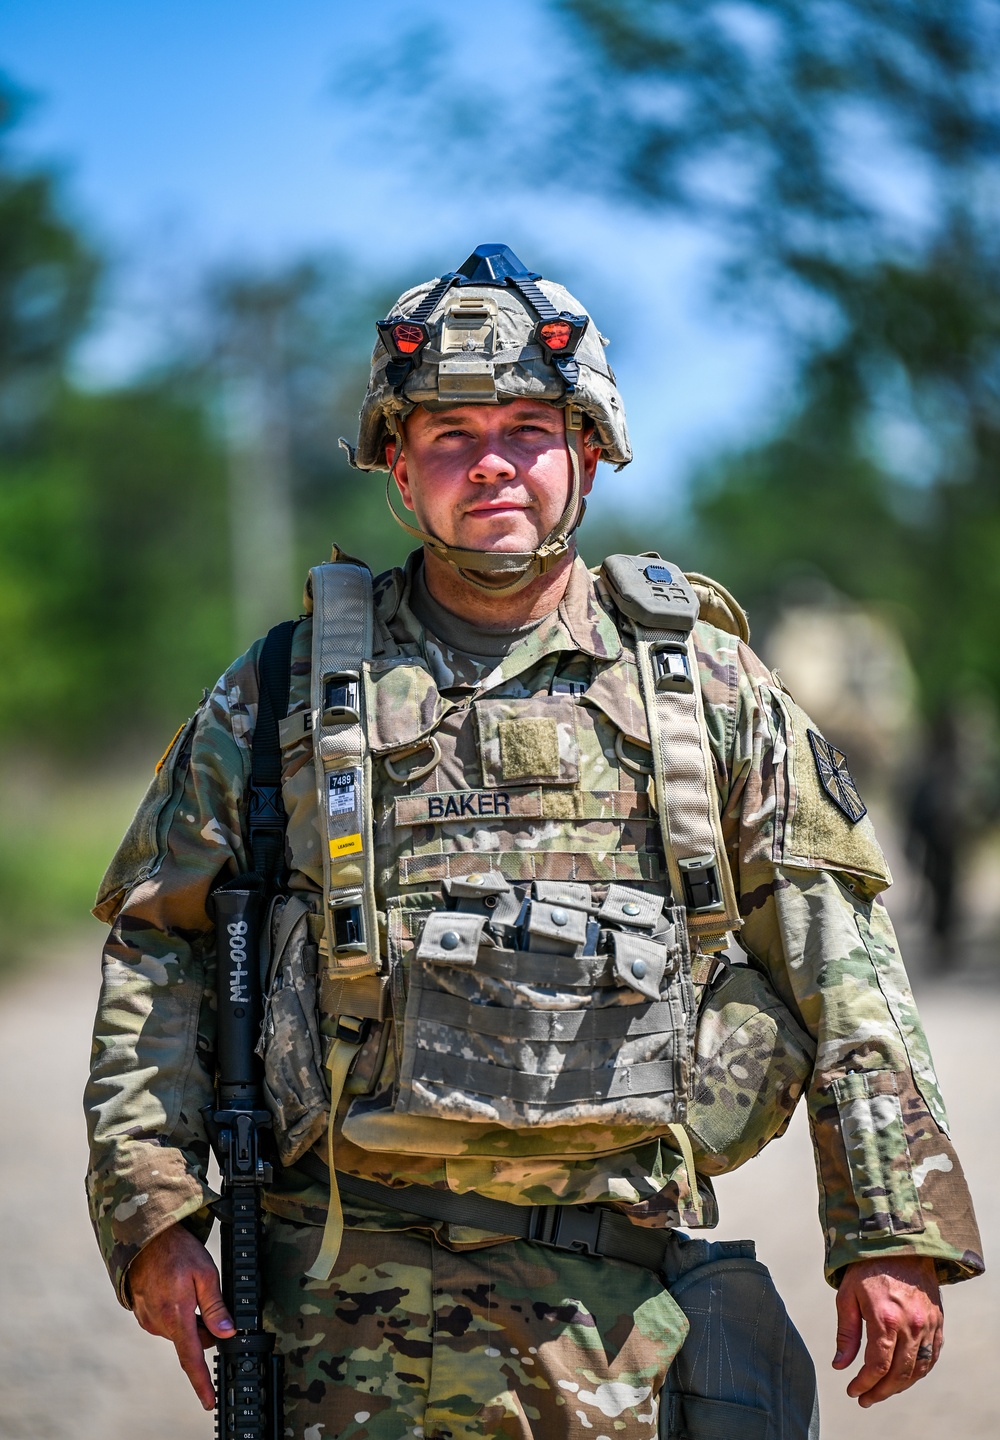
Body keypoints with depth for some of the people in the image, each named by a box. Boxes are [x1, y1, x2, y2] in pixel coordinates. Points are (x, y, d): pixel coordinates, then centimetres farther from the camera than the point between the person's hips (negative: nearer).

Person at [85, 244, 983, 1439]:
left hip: (627, 1293, 1)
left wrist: (894, 1234, 2)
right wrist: (154, 1211, 0)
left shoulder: (702, 677, 9)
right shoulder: (288, 692, 8)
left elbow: (838, 959, 8)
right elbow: (154, 944, 11)